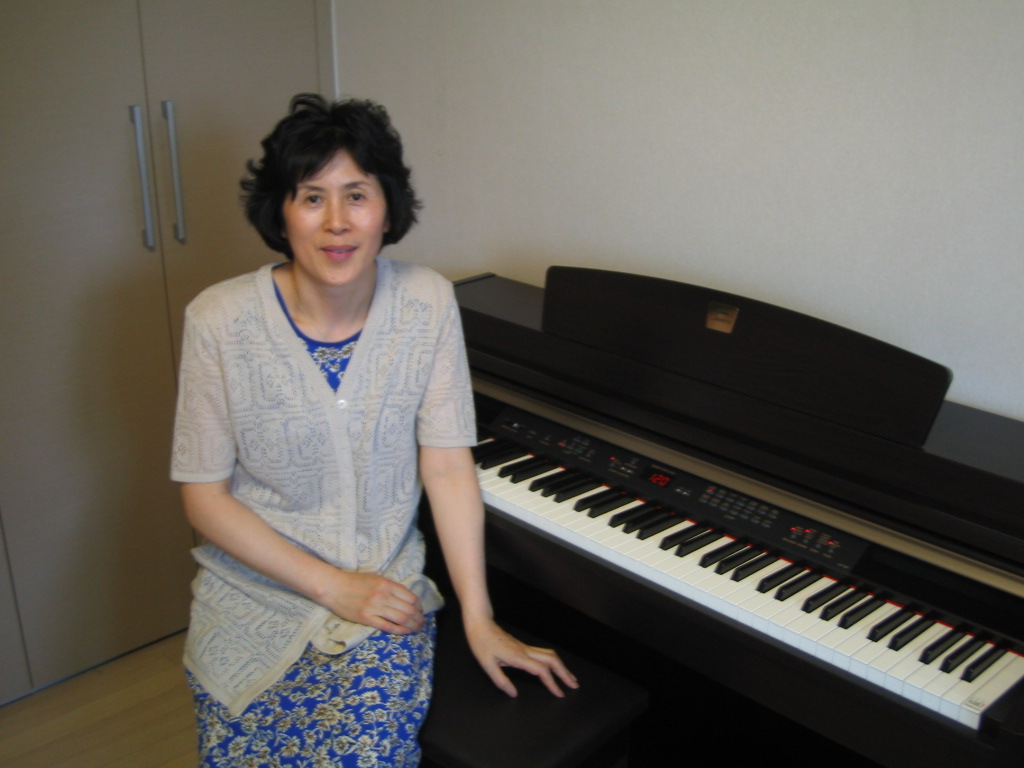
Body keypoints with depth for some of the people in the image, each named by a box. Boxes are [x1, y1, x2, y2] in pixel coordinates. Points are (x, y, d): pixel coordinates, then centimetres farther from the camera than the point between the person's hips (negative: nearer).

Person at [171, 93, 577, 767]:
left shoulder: (427, 303, -8)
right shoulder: (220, 321, -13)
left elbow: (448, 466, -7)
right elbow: (204, 495, -8)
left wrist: (479, 620, -10)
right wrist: (334, 586, -13)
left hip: (385, 593, 1)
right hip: (253, 601, 0)